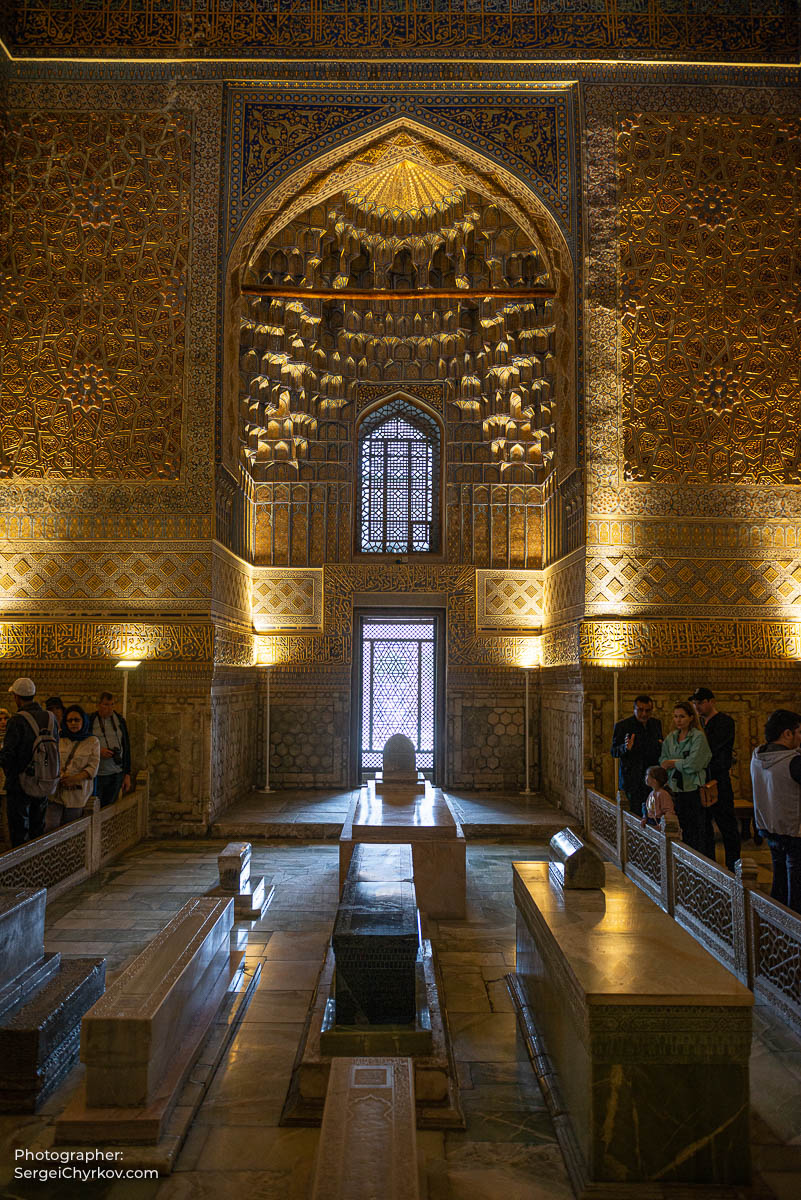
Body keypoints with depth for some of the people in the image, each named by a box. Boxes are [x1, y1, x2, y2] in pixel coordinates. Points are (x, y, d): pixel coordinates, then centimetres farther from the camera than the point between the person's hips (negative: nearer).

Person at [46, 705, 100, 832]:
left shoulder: (92, 742, 5)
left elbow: (93, 768, -2)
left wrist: (75, 778, -17)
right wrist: (59, 776, -14)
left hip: (77, 792, -1)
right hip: (55, 792, 1)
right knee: (50, 827, -13)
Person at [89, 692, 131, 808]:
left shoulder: (120, 721, 9)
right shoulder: (90, 721, -2)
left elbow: (126, 748, 12)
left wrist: (127, 774, 9)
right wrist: (98, 751, -15)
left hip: (116, 774, 3)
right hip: (96, 775, -3)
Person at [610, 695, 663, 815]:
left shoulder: (656, 723, 9)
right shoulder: (622, 726, -6)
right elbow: (613, 752, -4)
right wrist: (625, 748, -25)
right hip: (632, 780, -4)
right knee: (637, 814, -5)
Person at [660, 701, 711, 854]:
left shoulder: (698, 737, -6)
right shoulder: (670, 737, 13)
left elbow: (693, 764, -14)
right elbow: (663, 760, 8)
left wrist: (673, 763, -2)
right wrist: (682, 763, -9)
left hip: (692, 790, -5)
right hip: (674, 789, 5)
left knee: (693, 832, -2)